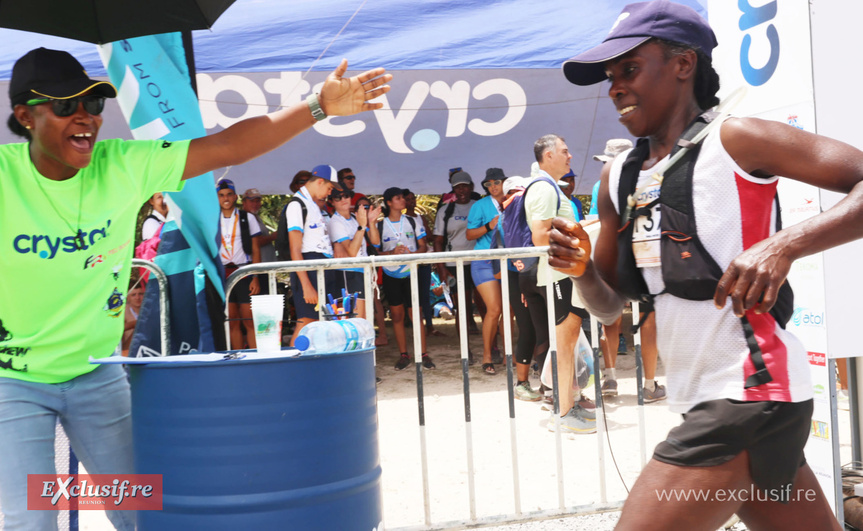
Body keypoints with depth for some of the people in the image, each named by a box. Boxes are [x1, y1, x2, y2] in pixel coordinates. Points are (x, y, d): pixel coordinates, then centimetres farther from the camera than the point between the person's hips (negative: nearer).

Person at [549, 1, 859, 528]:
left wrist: (784, 244, -29)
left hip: (748, 394, -7)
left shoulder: (735, 141, -9)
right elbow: (610, 304, 15)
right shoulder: (618, 176, 10)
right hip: (704, 402, 8)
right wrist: (582, 269, -6)